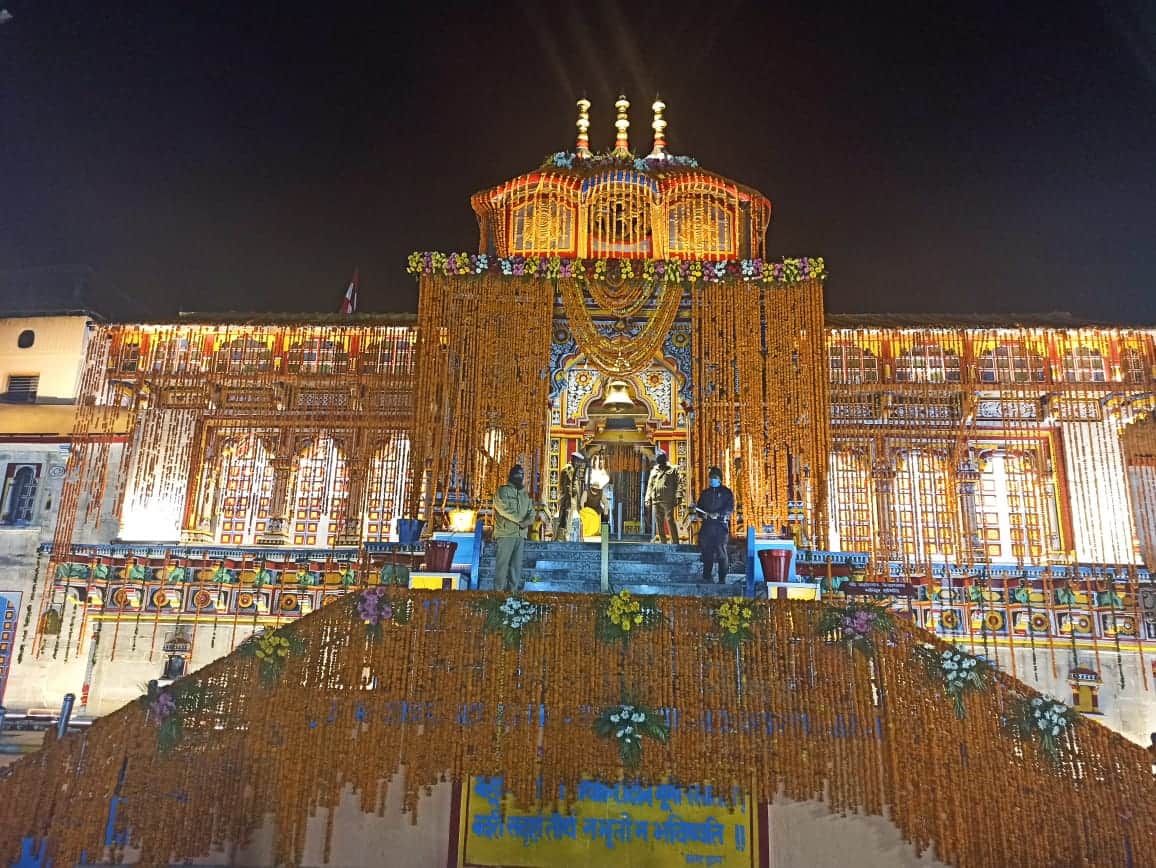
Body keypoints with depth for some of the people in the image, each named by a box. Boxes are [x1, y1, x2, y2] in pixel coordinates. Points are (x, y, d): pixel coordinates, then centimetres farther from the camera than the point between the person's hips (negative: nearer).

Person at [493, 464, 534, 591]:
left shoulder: (525, 494, 22)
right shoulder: (503, 490, 2)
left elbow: (531, 511, 15)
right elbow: (504, 508, -12)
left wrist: (528, 521, -8)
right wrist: (519, 520, -12)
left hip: (521, 534, 6)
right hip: (506, 533, -6)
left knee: (517, 564, 4)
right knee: (503, 563, -8)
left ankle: (513, 590, 6)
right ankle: (499, 590, -7)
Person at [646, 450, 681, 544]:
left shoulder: (672, 470, 8)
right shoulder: (653, 471, 21)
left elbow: (676, 485, 0)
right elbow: (649, 486, 21)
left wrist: (676, 498, -11)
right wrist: (648, 500, 11)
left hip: (667, 501, -5)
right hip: (656, 501, 5)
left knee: (670, 520, -10)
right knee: (659, 524, 5)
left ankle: (675, 542, -7)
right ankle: (662, 542, 11)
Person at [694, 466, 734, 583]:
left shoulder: (726, 492, 6)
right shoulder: (705, 493, 19)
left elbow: (730, 508, -4)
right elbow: (699, 507, 18)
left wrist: (718, 514, -17)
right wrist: (704, 514, -3)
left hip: (721, 526, -4)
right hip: (707, 525, 4)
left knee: (721, 552, -7)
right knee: (706, 551, 0)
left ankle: (722, 579, -5)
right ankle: (706, 577, 7)